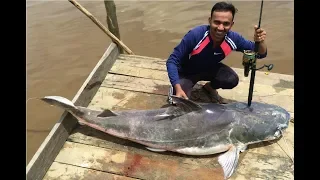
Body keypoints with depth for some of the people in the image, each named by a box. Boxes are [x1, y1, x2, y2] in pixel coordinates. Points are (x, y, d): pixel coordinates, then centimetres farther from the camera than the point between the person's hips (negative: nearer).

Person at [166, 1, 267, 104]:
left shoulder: (233, 38, -23)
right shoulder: (195, 35, -35)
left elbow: (260, 54, -12)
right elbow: (172, 61, -29)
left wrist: (260, 42, -37)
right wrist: (178, 88, -40)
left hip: (210, 69, 4)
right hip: (187, 73, -4)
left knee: (232, 80, -22)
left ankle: (209, 88, 12)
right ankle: (175, 89, 14)